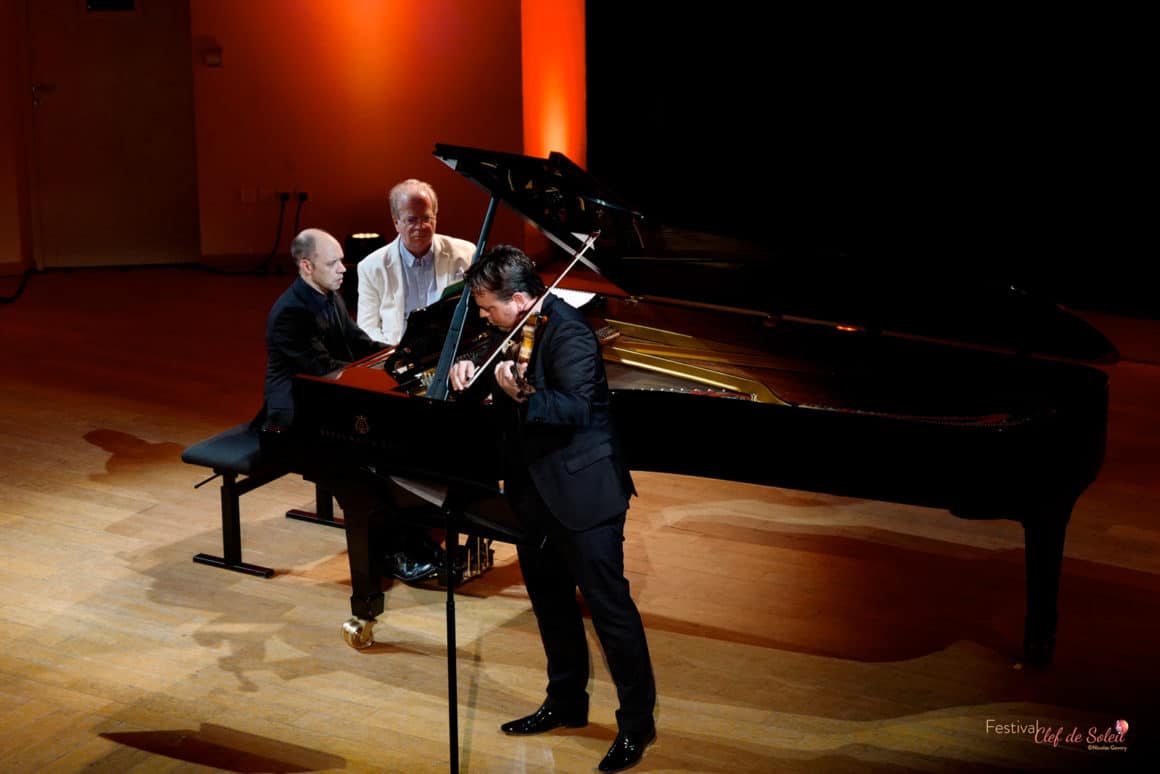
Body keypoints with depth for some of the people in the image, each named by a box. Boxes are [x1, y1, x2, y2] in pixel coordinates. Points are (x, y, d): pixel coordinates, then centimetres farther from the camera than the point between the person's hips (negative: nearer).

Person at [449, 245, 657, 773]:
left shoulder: (568, 333, -20)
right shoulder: (512, 331, 6)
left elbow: (577, 411, -29)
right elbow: (483, 390, 10)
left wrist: (522, 396, -44)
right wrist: (468, 378, -12)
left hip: (581, 491, -9)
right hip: (533, 490, 9)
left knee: (608, 604, -3)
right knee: (549, 599, 19)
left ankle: (637, 723, 8)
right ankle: (566, 702, 35)